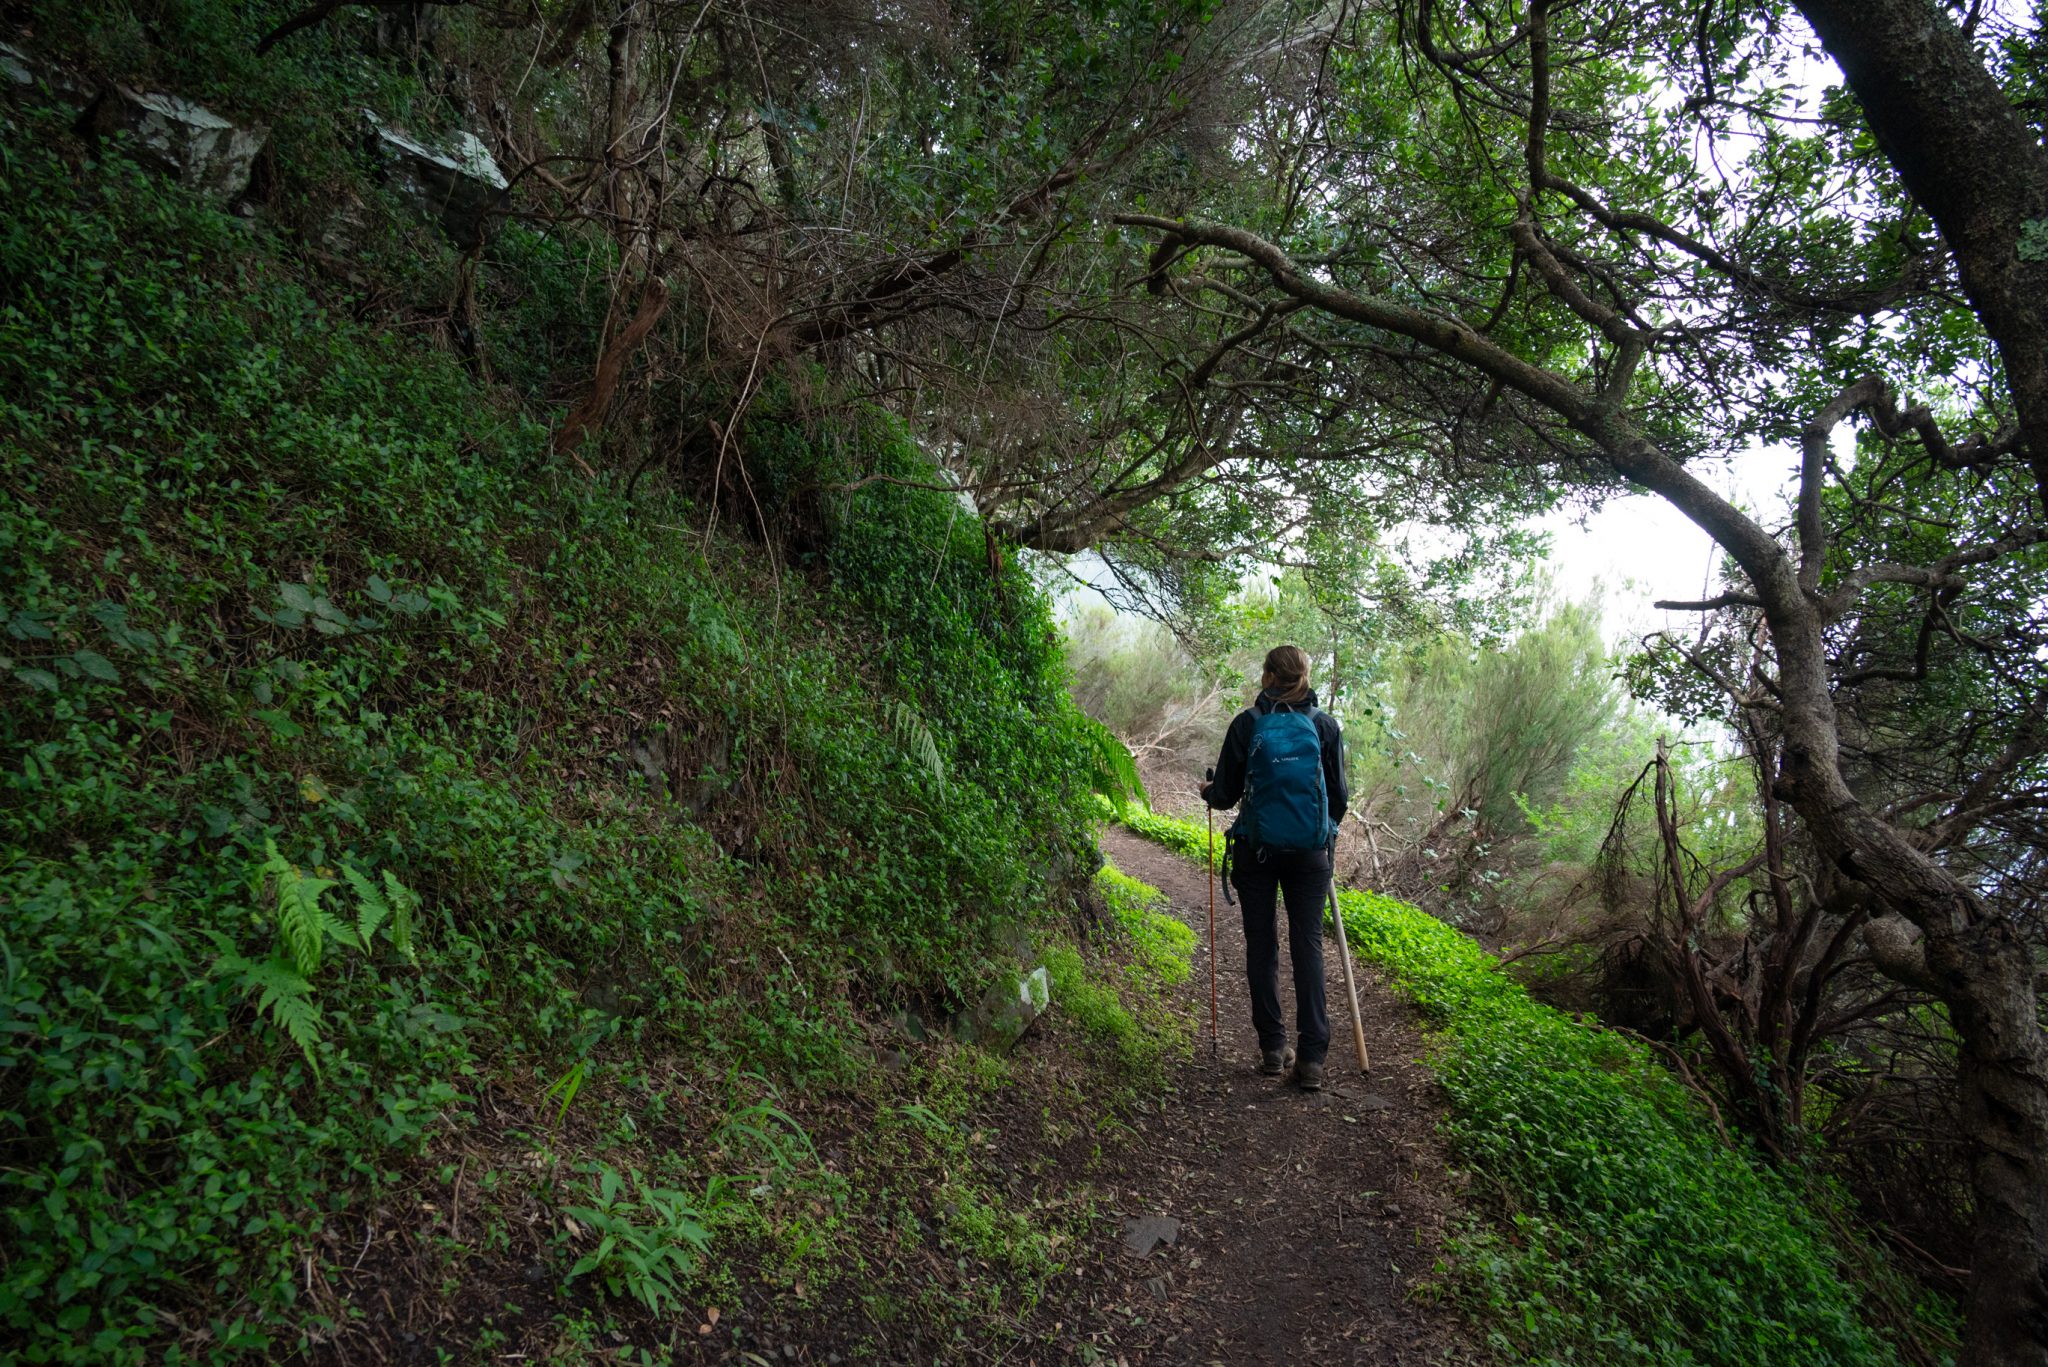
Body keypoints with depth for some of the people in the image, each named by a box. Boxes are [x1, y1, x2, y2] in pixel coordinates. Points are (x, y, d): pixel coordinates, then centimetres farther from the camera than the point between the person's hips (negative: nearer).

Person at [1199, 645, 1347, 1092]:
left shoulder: (1246, 724, -6)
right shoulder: (1326, 725, -1)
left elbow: (1225, 795, -2)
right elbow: (1339, 795, 4)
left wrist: (1207, 792, 21)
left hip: (1255, 850, -1)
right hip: (1309, 852, 1)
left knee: (1262, 946, 9)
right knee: (1308, 946, 6)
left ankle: (1273, 1048, 15)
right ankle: (1311, 1058, 4)